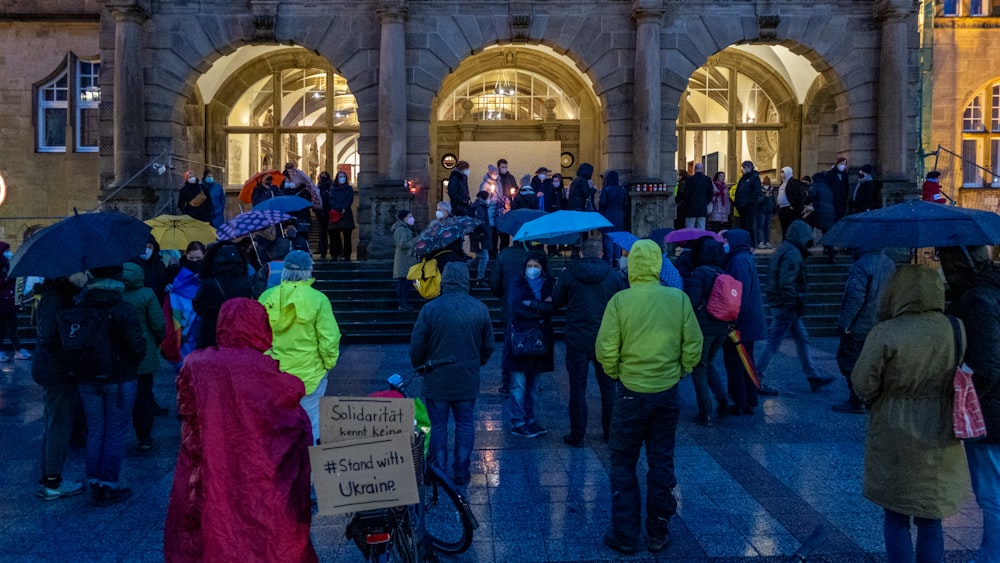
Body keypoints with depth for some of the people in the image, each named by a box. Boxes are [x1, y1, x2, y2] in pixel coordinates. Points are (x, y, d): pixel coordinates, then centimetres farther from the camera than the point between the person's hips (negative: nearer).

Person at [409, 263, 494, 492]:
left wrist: (420, 366, 12)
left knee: (438, 427, 9)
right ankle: (461, 475, 18)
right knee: (465, 425, 14)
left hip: (436, 381, -2)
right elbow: (488, 346, 6)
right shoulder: (480, 309, -3)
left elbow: (416, 346, -8)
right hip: (468, 381, 2)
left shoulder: (430, 309, -12)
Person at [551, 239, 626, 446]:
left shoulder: (568, 274, -6)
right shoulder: (614, 276, -4)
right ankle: (609, 432, 22)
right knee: (608, 387, 14)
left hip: (577, 341, -1)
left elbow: (556, 302, 5)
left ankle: (577, 435, 10)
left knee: (577, 388, 6)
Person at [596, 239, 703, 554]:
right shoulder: (679, 299, -6)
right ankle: (658, 534, 25)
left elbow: (606, 350, -14)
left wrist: (616, 375, 4)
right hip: (667, 393, 3)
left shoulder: (620, 300, -13)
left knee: (623, 464, 12)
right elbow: (693, 346, -3)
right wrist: (679, 372, 12)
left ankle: (625, 535, 17)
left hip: (631, 392, -2)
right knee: (662, 463, 15)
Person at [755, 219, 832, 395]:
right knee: (773, 344, -3)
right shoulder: (792, 254, -19)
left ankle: (813, 377, 27)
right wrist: (796, 303, -18)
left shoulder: (783, 249, 12)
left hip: (779, 303, 11)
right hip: (786, 306, -11)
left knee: (802, 339, 18)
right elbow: (786, 284, -26)